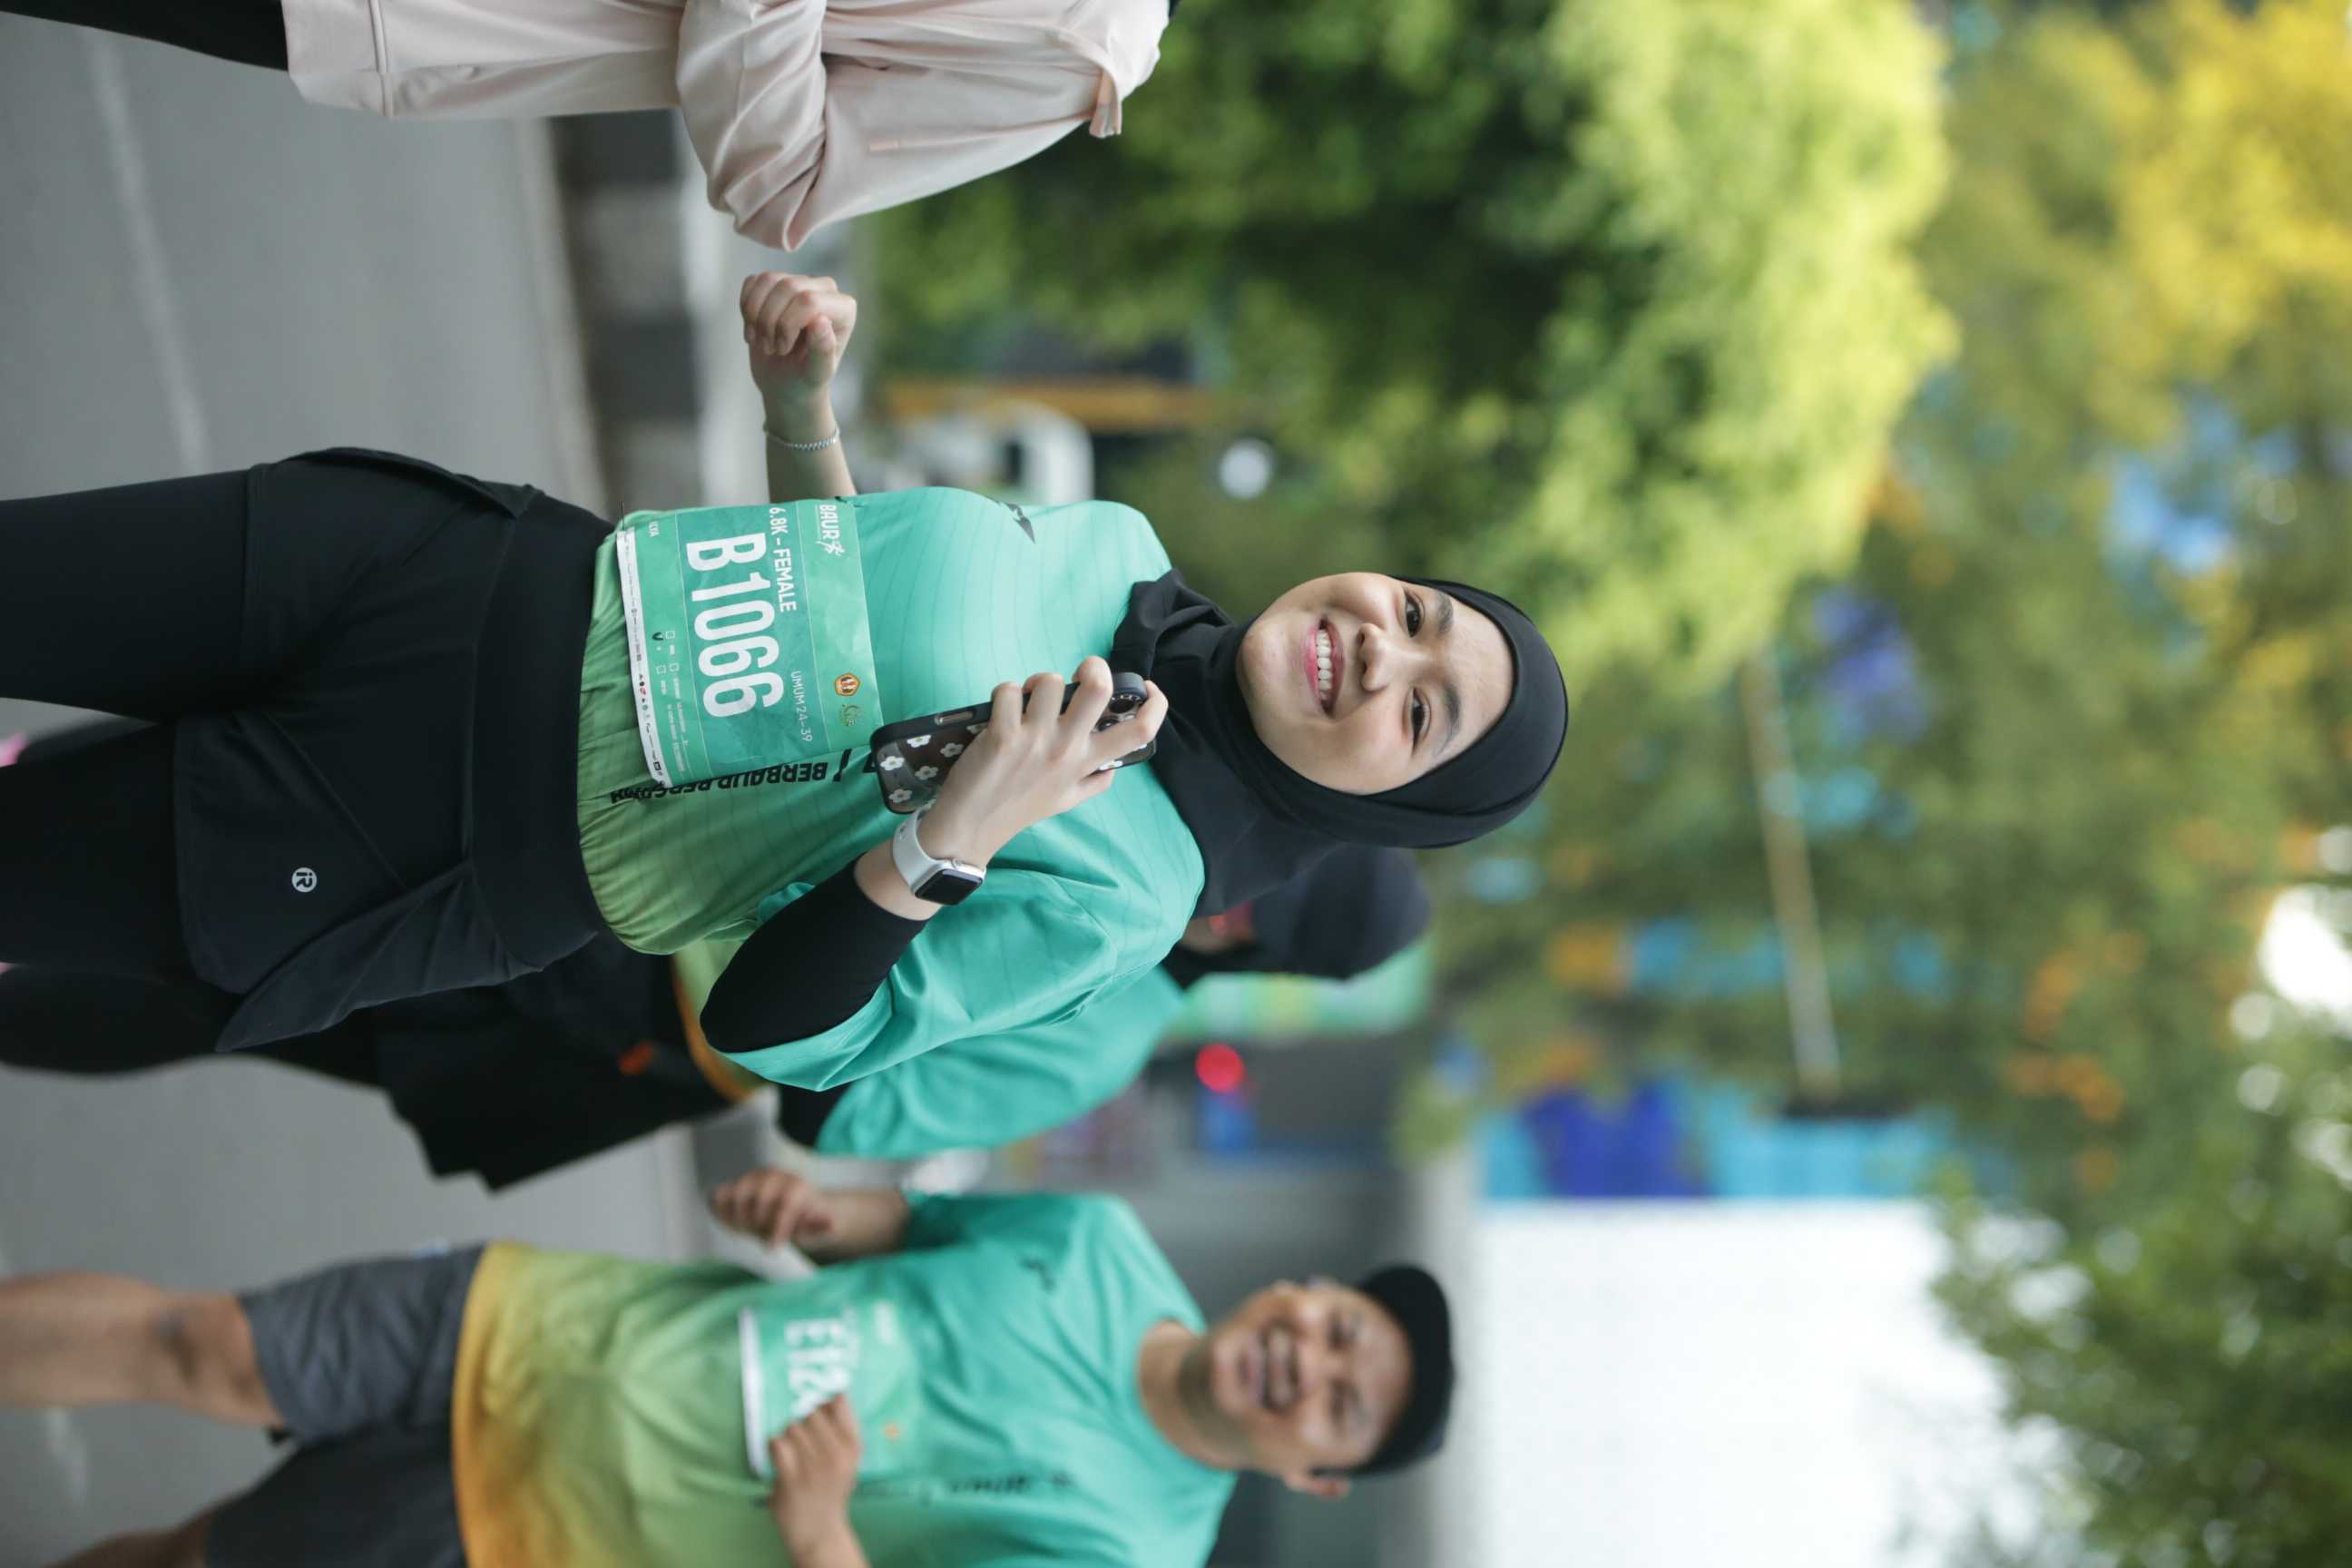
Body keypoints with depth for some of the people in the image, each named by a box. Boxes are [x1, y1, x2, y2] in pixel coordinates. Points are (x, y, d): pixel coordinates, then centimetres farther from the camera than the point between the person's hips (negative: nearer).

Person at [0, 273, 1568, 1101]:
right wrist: (802, 390, -1)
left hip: (471, 853, -5)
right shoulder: (1123, 548, 3)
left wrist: (959, 840, -33)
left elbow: (768, 1030, -19)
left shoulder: (1117, 898, -16)